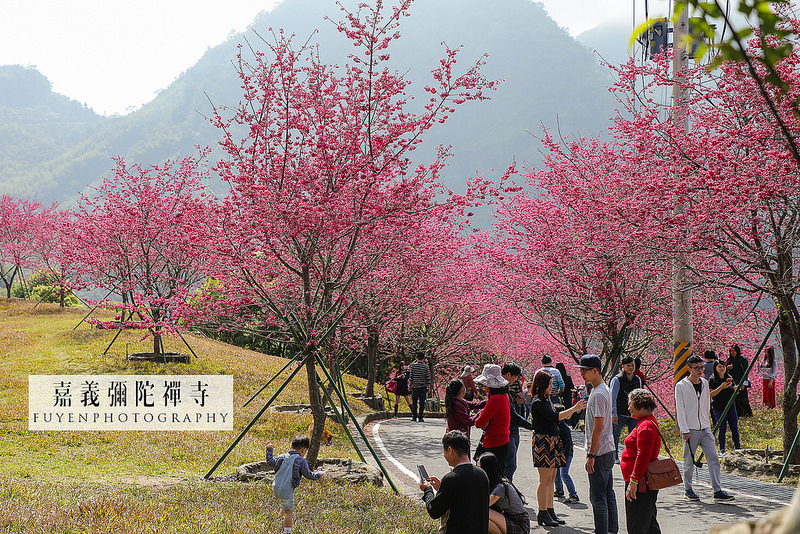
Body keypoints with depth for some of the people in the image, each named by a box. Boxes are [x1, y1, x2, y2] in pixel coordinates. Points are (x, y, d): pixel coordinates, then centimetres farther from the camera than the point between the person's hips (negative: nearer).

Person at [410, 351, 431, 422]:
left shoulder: (413, 365, -2)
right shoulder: (426, 366, -4)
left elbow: (411, 376, 1)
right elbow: (428, 377, -3)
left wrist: (411, 385, 11)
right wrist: (428, 386, 5)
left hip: (415, 387, 1)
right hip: (423, 387, -1)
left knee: (414, 402, 10)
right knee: (422, 403, 2)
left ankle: (414, 417, 10)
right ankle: (420, 417, 0)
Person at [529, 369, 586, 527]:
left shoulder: (547, 400, 16)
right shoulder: (537, 403, -13)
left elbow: (556, 418, 22)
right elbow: (554, 417, -22)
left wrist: (573, 411, 12)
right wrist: (574, 409, -21)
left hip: (553, 442, 9)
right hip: (543, 441, -9)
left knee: (551, 478, 11)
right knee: (545, 479, -6)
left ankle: (550, 511, 16)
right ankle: (543, 514, 0)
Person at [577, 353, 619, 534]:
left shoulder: (599, 394, -18)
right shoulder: (604, 390, 13)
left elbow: (598, 428, -21)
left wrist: (591, 455, -19)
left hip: (599, 453, -10)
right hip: (607, 451, 10)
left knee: (598, 497, -5)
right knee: (608, 494, 15)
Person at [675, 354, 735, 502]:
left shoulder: (705, 383, 11)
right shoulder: (681, 386, -5)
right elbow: (680, 409, -7)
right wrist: (684, 430, -12)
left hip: (705, 429, 5)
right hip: (690, 430, -4)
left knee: (713, 458, -5)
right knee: (689, 461, 3)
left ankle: (717, 491, -5)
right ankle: (687, 490, 18)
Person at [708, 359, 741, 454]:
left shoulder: (729, 378, 10)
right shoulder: (712, 380, -7)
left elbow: (733, 392, 19)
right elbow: (710, 394, -14)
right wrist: (721, 387, -23)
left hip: (731, 406, 5)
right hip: (719, 408, -5)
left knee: (735, 428, 8)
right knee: (722, 429, 0)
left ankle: (737, 447, 21)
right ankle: (722, 449, 12)